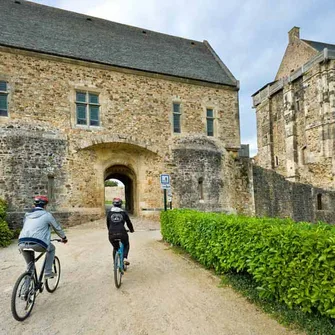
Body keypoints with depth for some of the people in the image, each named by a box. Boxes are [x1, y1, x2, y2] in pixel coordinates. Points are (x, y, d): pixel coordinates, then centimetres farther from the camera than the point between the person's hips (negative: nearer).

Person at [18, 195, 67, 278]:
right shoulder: (47, 215, 9)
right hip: (37, 244, -5)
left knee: (30, 265, 31)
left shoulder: (27, 215, 24)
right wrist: (64, 237, 38)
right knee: (52, 249, 26)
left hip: (22, 244, 5)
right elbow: (57, 228, 20)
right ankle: (48, 273, 21)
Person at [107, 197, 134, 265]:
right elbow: (128, 222, 14)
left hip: (112, 234, 1)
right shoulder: (124, 213, 8)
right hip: (122, 233, -1)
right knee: (126, 245, 26)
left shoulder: (109, 213, 12)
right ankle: (125, 258, 3)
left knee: (115, 248, 27)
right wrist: (131, 230, 33)